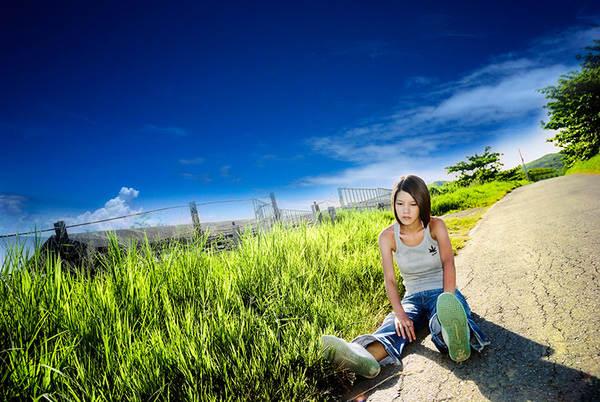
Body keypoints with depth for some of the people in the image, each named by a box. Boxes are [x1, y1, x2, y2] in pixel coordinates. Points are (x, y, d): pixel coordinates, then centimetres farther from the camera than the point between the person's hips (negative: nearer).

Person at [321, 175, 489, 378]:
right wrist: (399, 313, -32)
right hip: (413, 297, 1)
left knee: (440, 323, -39)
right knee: (396, 325, -34)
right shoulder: (388, 236, -5)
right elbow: (390, 279, -12)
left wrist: (447, 302, -40)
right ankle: (365, 356, -65)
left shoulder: (435, 225, -6)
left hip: (441, 291, -1)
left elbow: (448, 262, -22)